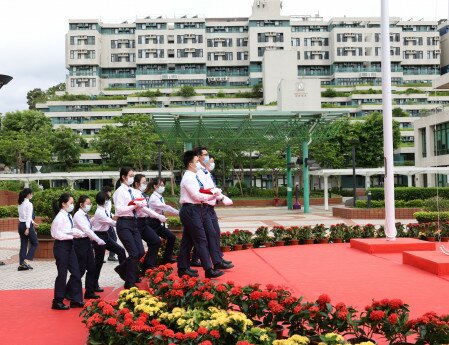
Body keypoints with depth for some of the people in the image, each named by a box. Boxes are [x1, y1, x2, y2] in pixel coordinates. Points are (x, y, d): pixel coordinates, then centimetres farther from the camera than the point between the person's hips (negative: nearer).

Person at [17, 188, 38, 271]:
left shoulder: (20, 204, 12)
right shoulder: (29, 204, -13)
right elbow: (28, 217, -18)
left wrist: (33, 222, 28)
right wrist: (28, 228, -21)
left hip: (21, 225, 8)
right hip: (26, 225, -8)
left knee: (23, 245, 10)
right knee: (34, 243, 5)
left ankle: (21, 264, 11)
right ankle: (26, 261, -5)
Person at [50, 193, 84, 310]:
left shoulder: (68, 216, 10)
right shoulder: (60, 216, -16)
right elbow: (57, 234, -19)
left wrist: (76, 232, -5)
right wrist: (72, 236, -17)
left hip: (69, 245, 9)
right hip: (61, 246, -9)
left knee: (76, 272, 9)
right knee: (62, 274, 0)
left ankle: (75, 299, 19)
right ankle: (58, 302, 14)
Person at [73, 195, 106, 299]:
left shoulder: (86, 215, 12)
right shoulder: (78, 215, -14)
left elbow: (88, 229, 10)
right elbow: (86, 230, -21)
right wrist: (98, 240, -21)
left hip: (87, 242, 8)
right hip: (80, 243, -8)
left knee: (91, 268, 9)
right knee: (80, 269, -2)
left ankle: (89, 292, 18)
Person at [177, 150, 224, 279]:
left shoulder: (191, 176, 17)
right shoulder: (188, 178, -14)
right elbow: (196, 196, -19)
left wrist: (208, 197, 4)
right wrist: (212, 196, -14)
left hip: (191, 211, 10)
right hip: (191, 211, -10)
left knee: (187, 240, 13)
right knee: (201, 240, -10)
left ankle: (183, 268, 19)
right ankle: (209, 270, -9)